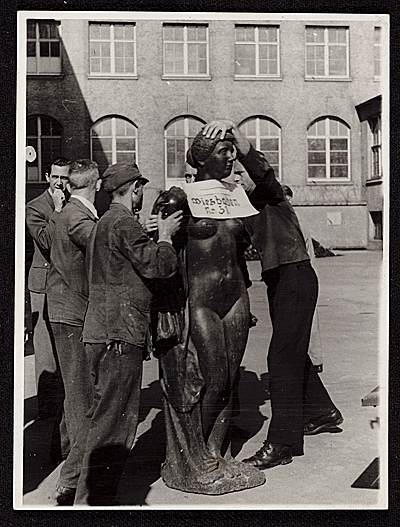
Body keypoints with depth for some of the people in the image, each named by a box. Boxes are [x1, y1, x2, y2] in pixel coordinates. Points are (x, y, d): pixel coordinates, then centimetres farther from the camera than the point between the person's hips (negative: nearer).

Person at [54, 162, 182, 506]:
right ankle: (90, 501, 5)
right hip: (118, 336, -11)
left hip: (103, 333, 11)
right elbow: (160, 266, -19)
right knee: (113, 423, -3)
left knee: (102, 415, 20)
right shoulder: (123, 223, -13)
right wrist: (165, 236, -2)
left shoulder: (106, 221, 21)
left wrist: (156, 236, 15)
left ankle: (71, 487, 29)